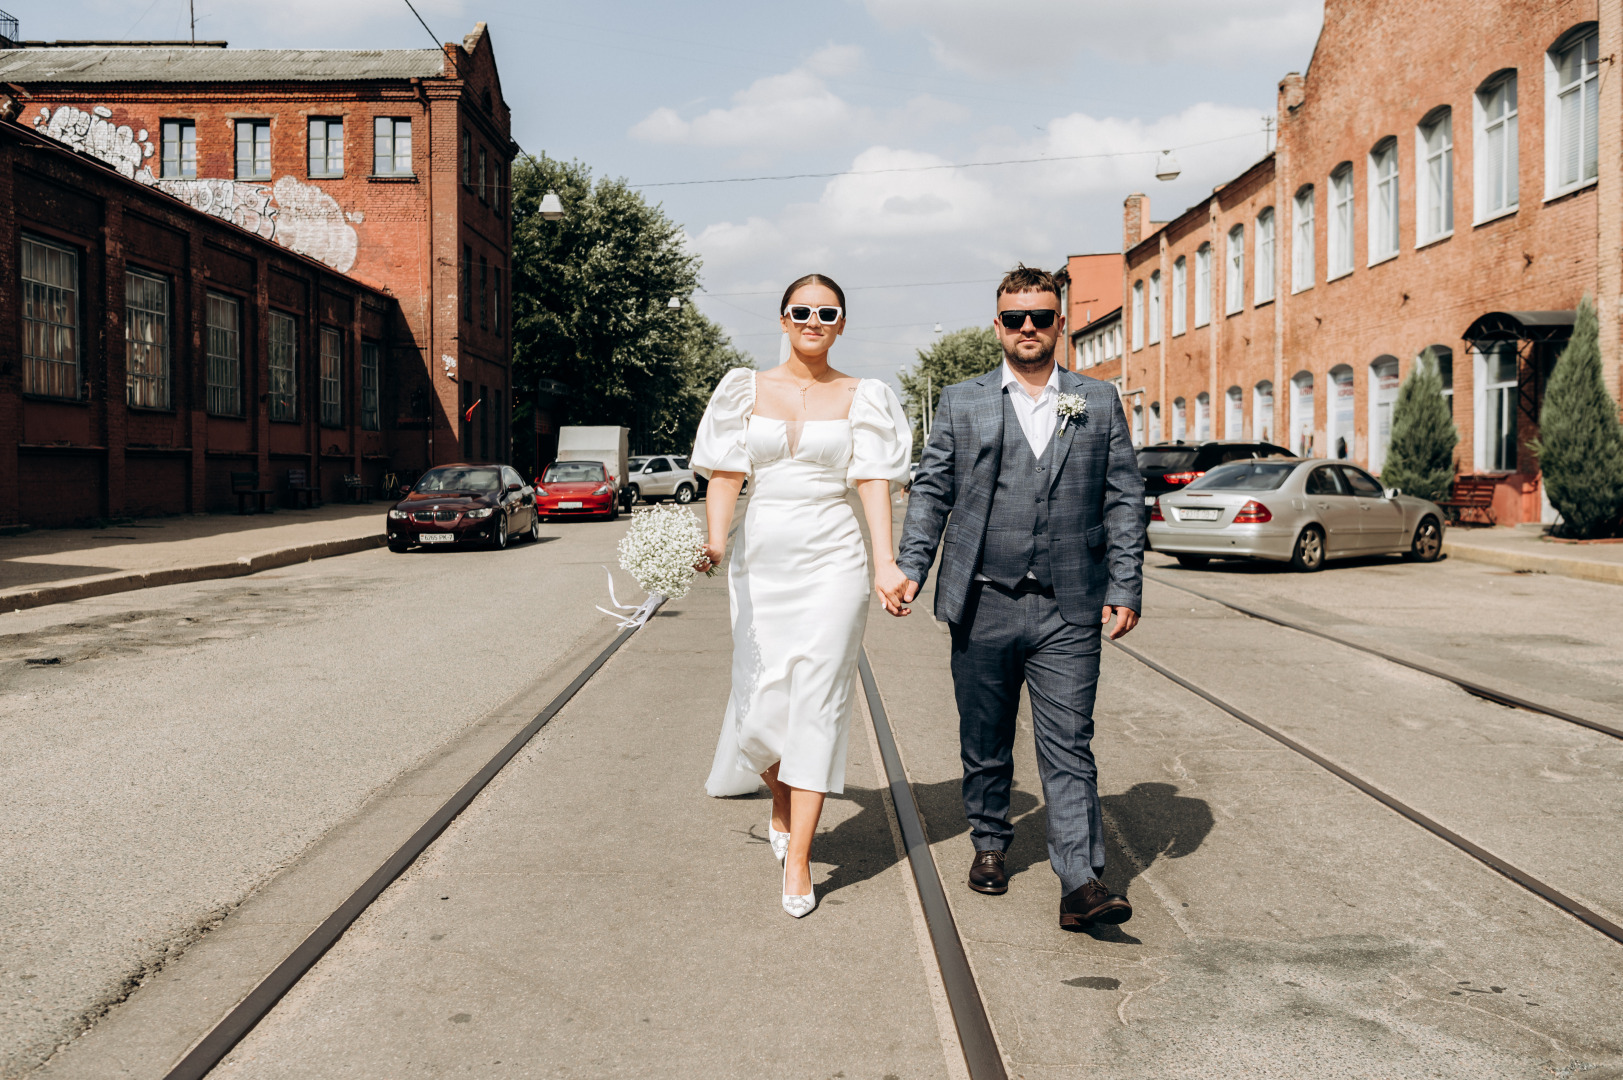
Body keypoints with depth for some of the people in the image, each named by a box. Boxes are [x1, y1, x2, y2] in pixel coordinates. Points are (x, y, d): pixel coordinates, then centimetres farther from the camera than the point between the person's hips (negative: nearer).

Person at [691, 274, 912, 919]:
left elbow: (874, 482, -4)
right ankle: (783, 804, 35)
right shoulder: (748, 390, 7)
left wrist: (885, 562, -18)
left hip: (832, 557, -1)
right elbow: (725, 476, 1)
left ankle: (797, 859, 3)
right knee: (761, 701, 3)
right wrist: (714, 542, -17)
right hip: (761, 556, 2)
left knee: (817, 702, -4)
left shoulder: (859, 398, 4)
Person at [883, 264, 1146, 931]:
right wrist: (910, 569, -4)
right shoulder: (960, 403, 8)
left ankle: (1080, 883, -3)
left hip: (1069, 611, -1)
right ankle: (990, 844, 32)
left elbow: (1124, 500, 7)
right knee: (984, 742, 12)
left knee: (1069, 747, -4)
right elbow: (930, 492, 7)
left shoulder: (1100, 403, 9)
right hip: (983, 606, 1)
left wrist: (1125, 589, 0)